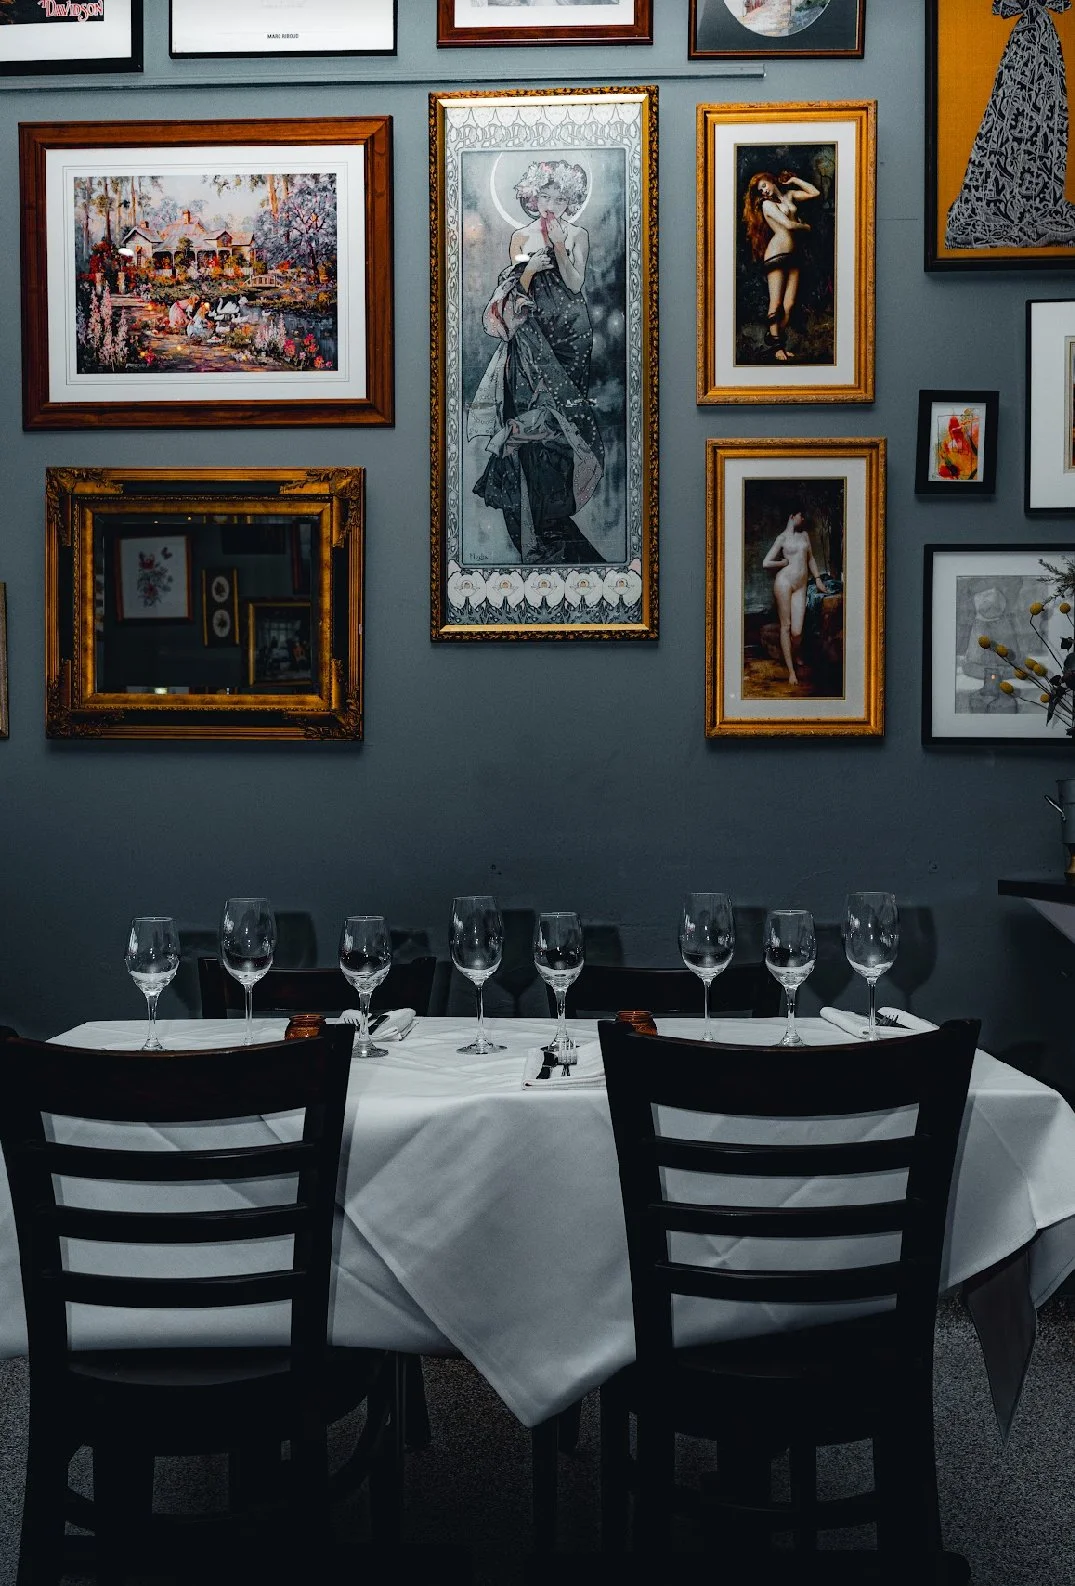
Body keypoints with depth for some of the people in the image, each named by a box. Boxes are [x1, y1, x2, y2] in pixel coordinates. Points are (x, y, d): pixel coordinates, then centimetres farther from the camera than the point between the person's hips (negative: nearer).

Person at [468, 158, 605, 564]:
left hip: (569, 332, 0)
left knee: (562, 407, -4)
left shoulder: (578, 236, 4)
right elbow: (513, 291, 0)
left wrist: (559, 246, -15)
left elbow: (575, 283, -6)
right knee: (530, 402, -5)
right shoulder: (520, 237, 6)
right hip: (532, 332, 0)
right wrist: (532, 266, -18)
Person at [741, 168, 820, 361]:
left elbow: (816, 193, 17)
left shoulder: (789, 195, 19)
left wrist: (794, 181, 17)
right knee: (776, 304, -9)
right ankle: (776, 346, -6)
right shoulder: (767, 204, 0)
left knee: (789, 305, -3)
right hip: (776, 255, -6)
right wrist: (806, 226, 8)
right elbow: (789, 225, -10)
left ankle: (781, 344, 0)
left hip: (792, 255, 6)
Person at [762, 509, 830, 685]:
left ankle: (792, 655, 25)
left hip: (800, 586, 4)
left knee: (797, 631, -5)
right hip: (784, 582, -4)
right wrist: (785, 562, 2)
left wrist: (818, 579, 22)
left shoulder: (804, 534, 17)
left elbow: (810, 558, 26)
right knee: (785, 626, -2)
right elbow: (766, 563, -4)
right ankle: (791, 670, 2)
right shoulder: (782, 537, 2)